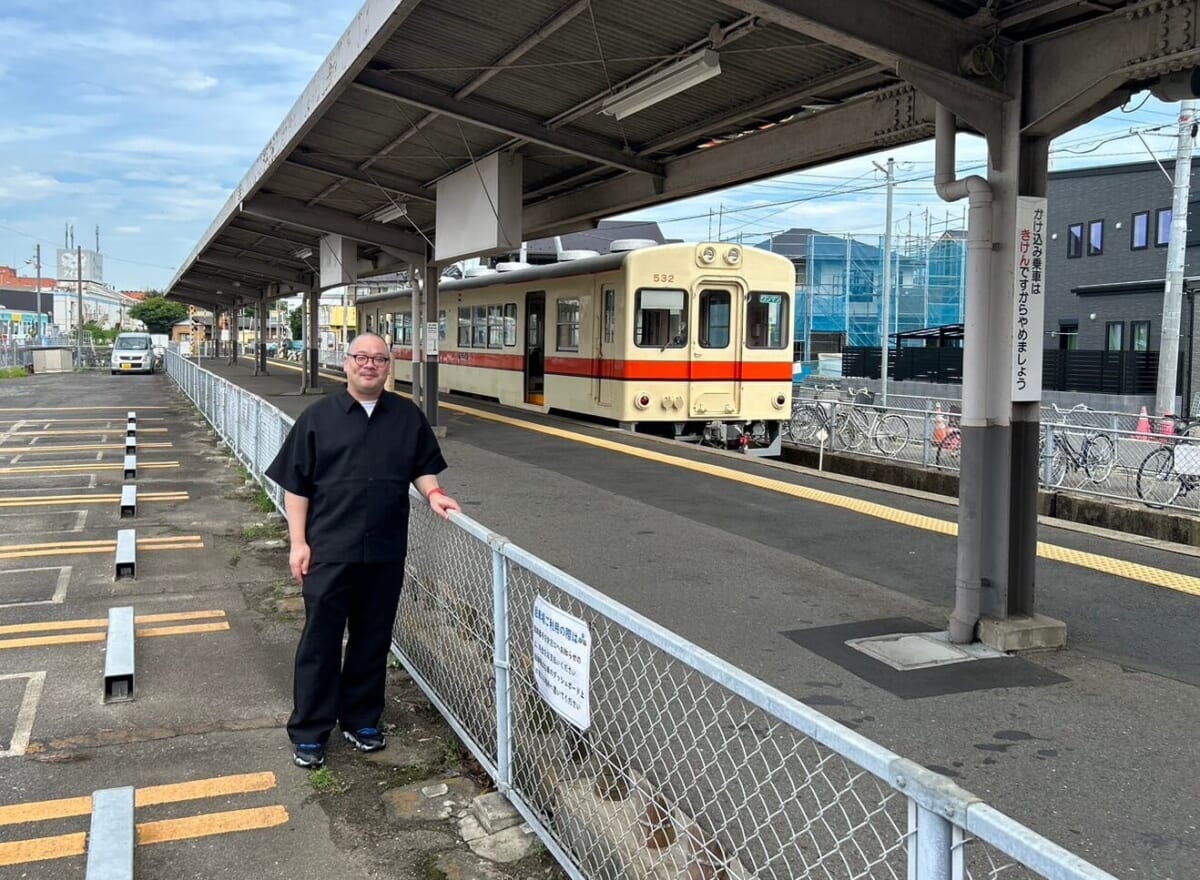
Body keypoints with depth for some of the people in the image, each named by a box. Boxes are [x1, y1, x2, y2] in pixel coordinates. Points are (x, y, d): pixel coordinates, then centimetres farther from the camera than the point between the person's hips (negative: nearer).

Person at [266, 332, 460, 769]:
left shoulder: (409, 416, 6)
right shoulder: (318, 417, 0)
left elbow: (423, 467, 15)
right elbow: (296, 484, 0)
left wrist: (432, 493, -7)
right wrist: (298, 542, -6)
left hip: (385, 553, 3)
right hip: (329, 552, -2)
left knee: (373, 639, 13)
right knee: (320, 640, 4)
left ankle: (361, 720, 29)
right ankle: (309, 732, 16)